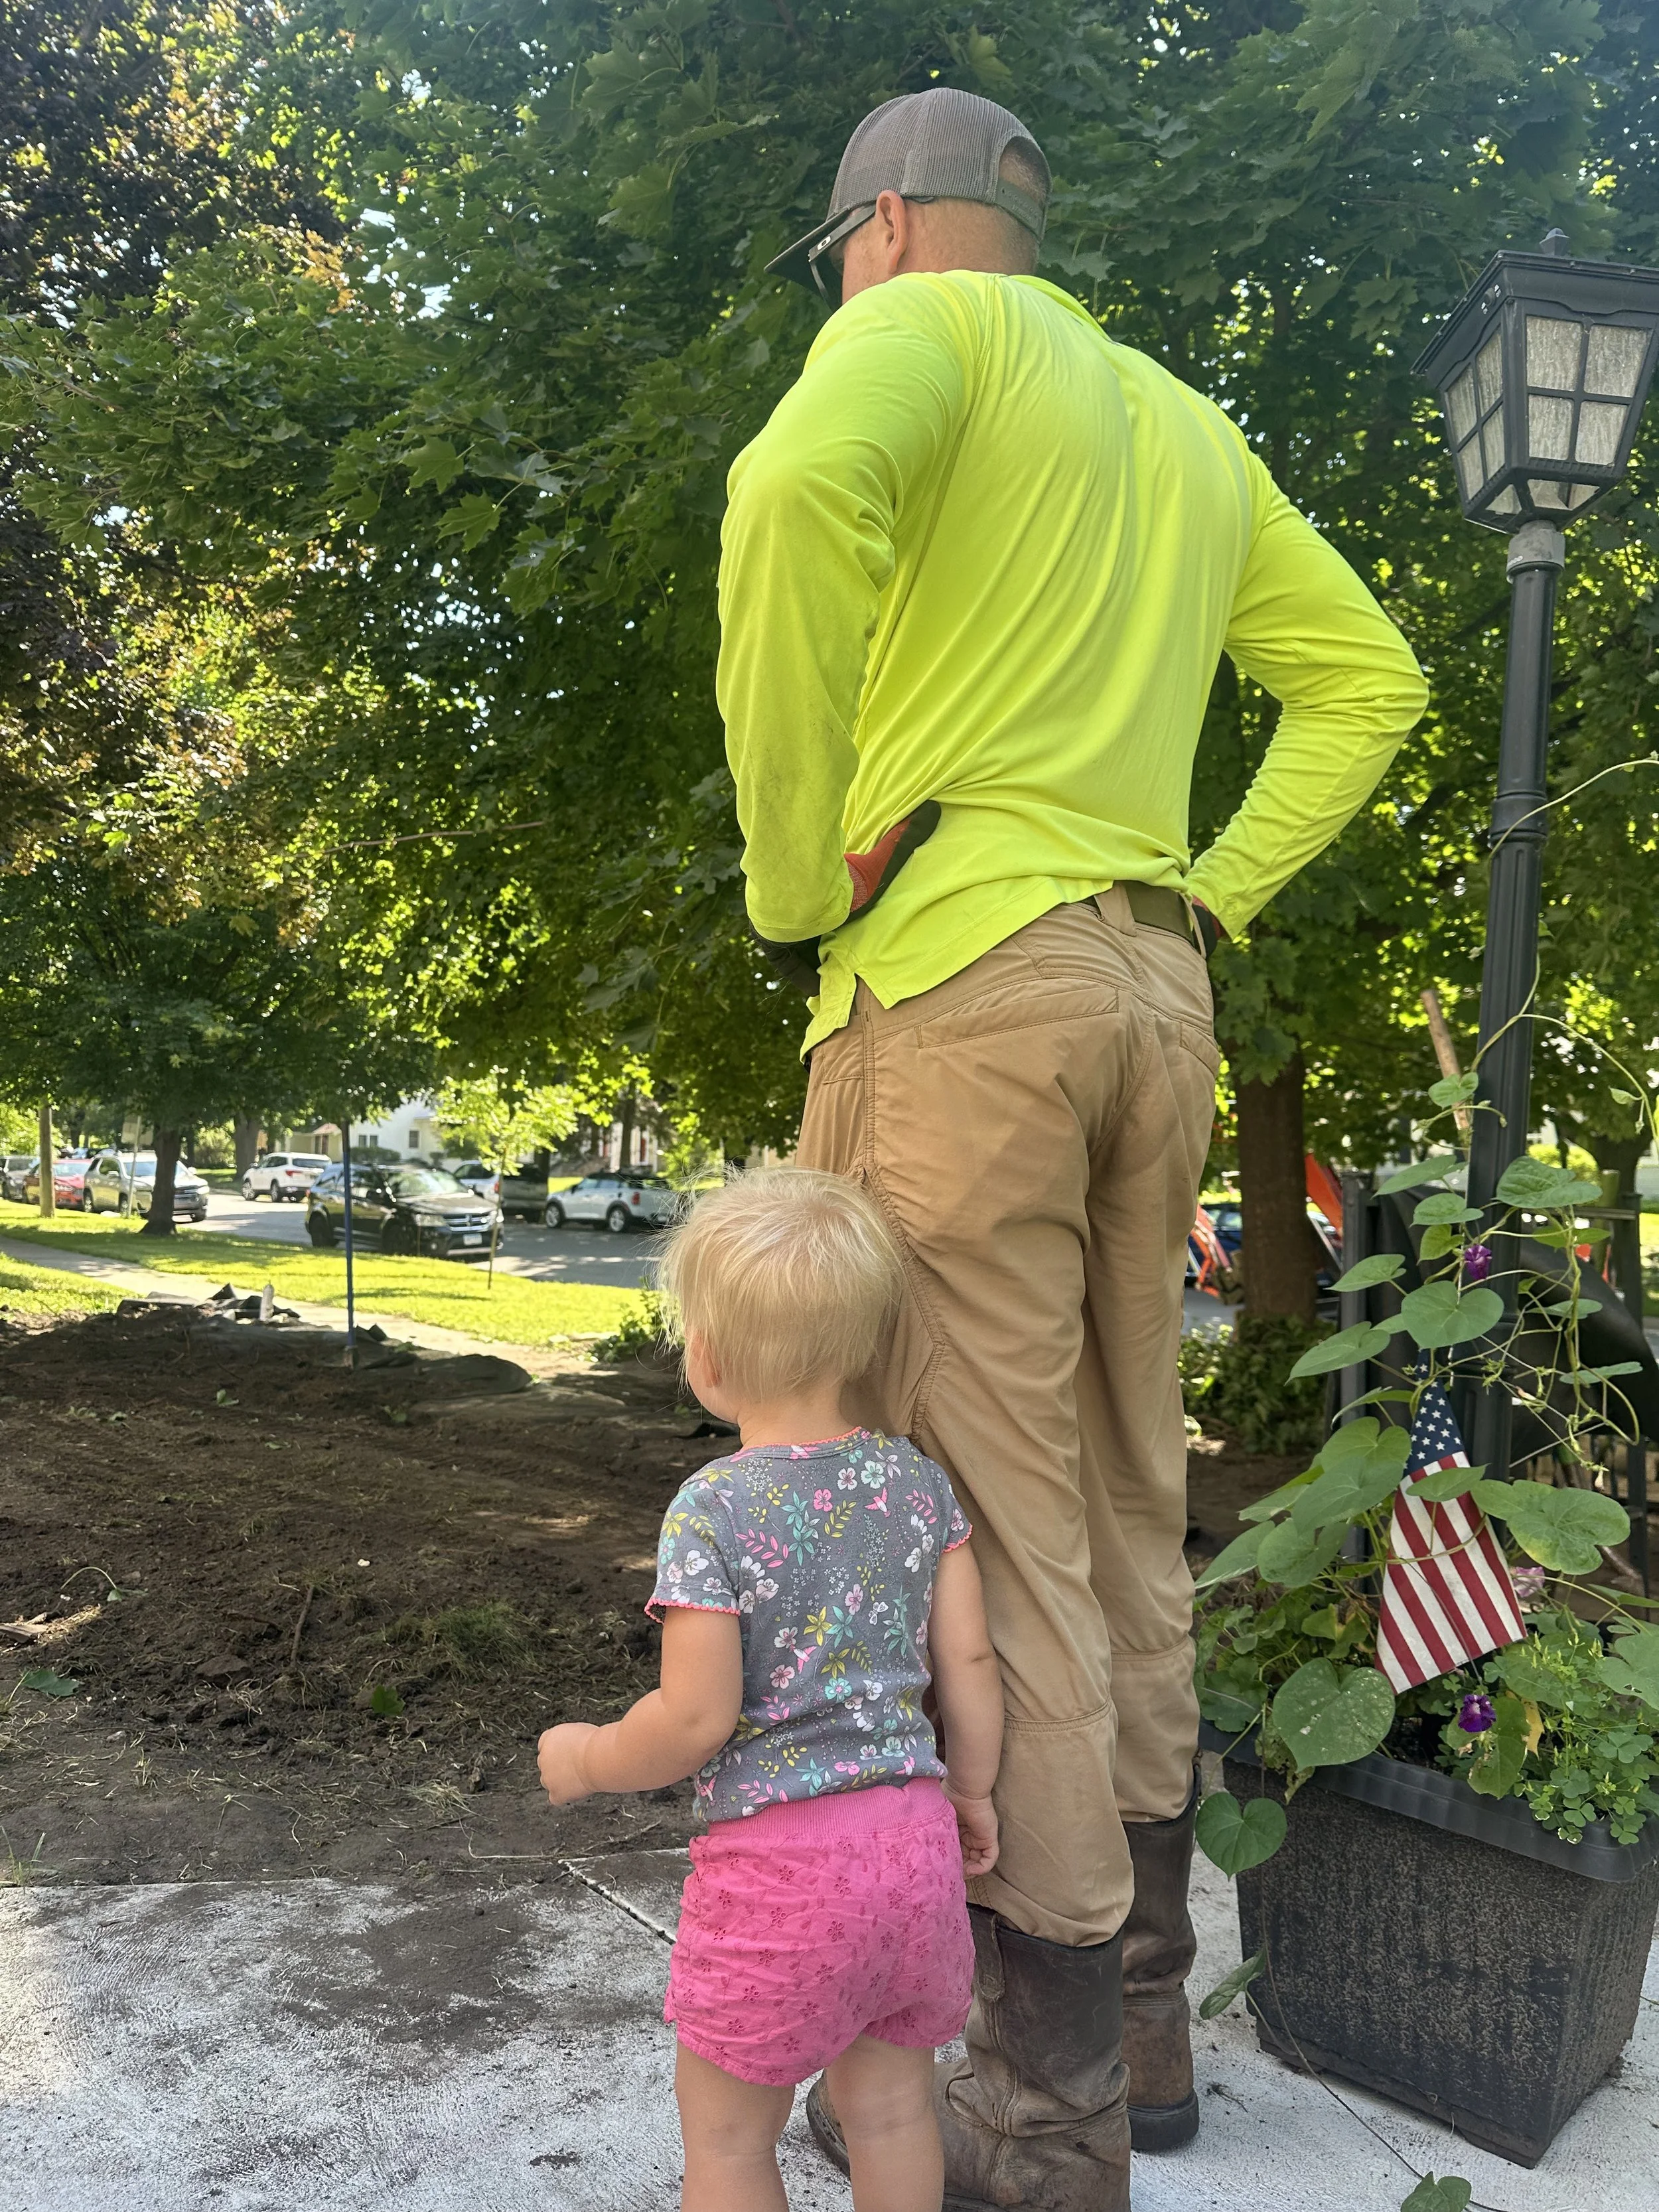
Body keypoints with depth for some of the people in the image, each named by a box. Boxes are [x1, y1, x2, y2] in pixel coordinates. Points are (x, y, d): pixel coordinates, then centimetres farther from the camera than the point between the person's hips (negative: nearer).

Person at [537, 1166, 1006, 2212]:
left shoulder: (712, 1513, -16)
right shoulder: (917, 1480, -1)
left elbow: (696, 1721, -16)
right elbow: (969, 1663, 3)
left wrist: (586, 1758, 3)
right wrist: (973, 1792, 19)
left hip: (777, 1859, -5)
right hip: (915, 1835, 5)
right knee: (889, 2104, 23)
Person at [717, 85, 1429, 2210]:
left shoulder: (926, 324, 4)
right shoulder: (1188, 425, 26)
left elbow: (802, 482, -20)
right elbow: (1367, 679, 25)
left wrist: (791, 878, -12)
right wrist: (1212, 900, 15)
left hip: (954, 972, -8)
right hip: (1151, 990, 8)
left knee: (981, 1534, -4)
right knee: (1123, 1514, 13)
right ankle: (1138, 2015, 26)